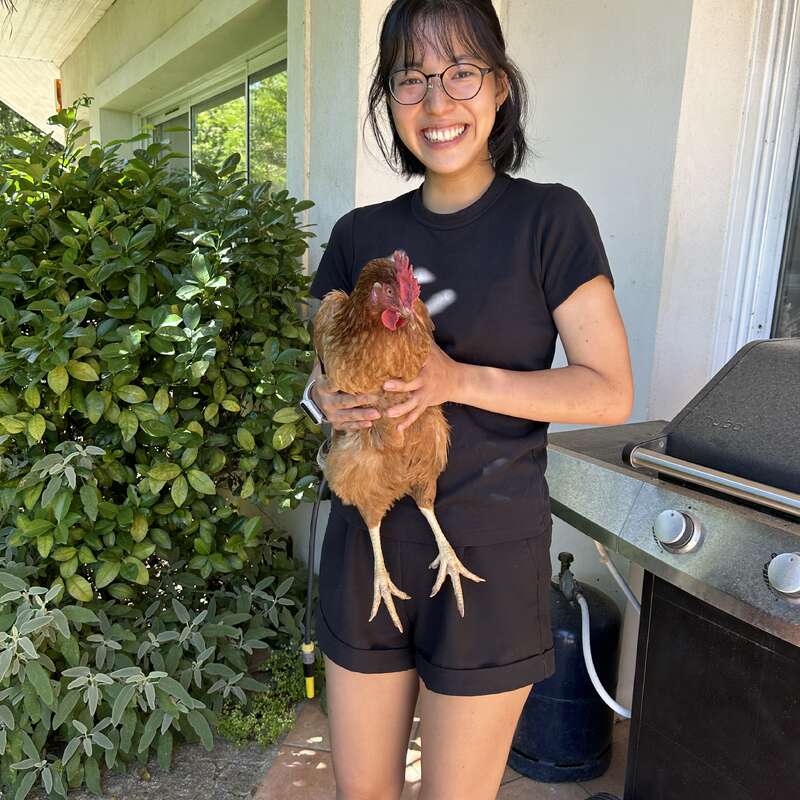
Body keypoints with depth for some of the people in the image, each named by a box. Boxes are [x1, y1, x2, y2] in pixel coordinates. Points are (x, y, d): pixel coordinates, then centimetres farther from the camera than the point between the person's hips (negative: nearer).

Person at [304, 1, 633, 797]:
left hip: (488, 556, -3)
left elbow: (610, 391, -9)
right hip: (367, 545, 4)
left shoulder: (550, 218, -6)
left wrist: (462, 380, -22)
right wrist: (329, 396, -11)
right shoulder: (361, 234, 4)